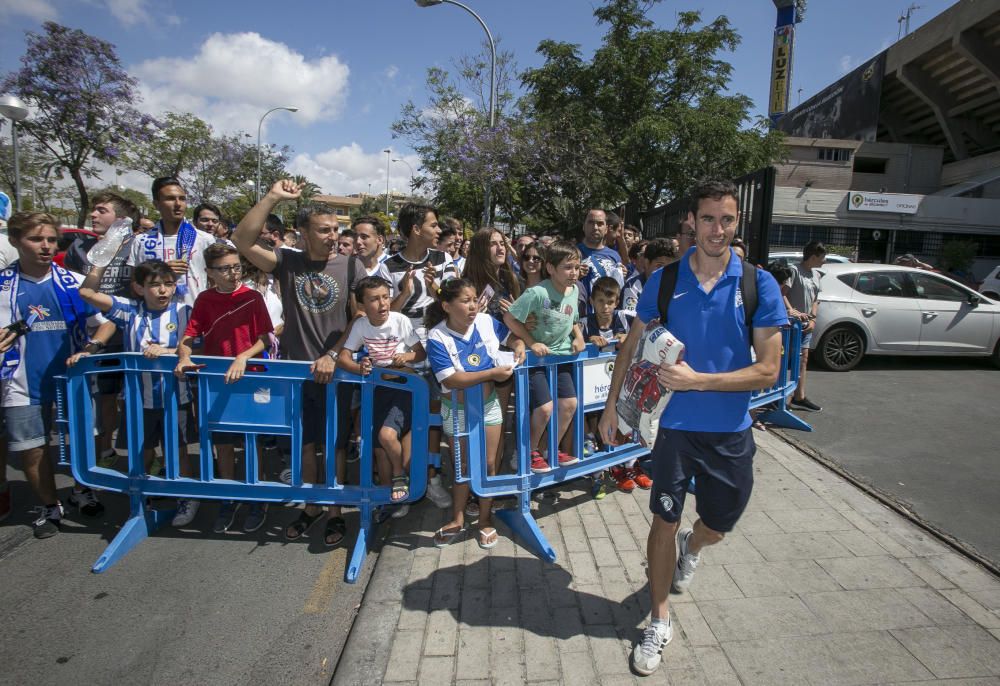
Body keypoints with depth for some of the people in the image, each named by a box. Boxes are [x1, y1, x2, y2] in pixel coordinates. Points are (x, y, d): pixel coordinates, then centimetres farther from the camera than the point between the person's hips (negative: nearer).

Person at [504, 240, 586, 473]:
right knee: (544, 408, -12)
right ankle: (531, 452, 14)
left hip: (561, 355, 7)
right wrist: (532, 343, -18)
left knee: (570, 403, 5)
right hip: (537, 356, -7)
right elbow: (509, 318, -19)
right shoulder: (538, 292, -23)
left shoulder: (574, 290, -1)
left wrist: (578, 337, -2)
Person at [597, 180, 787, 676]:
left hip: (730, 431, 1)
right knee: (664, 521, 8)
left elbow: (768, 370, -11)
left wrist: (697, 380, -21)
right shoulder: (664, 280, -6)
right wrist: (611, 405, 1)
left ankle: (691, 548, 56)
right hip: (675, 425, 0)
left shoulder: (759, 285, -8)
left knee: (717, 526, 19)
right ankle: (660, 621, 29)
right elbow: (632, 346, 4)